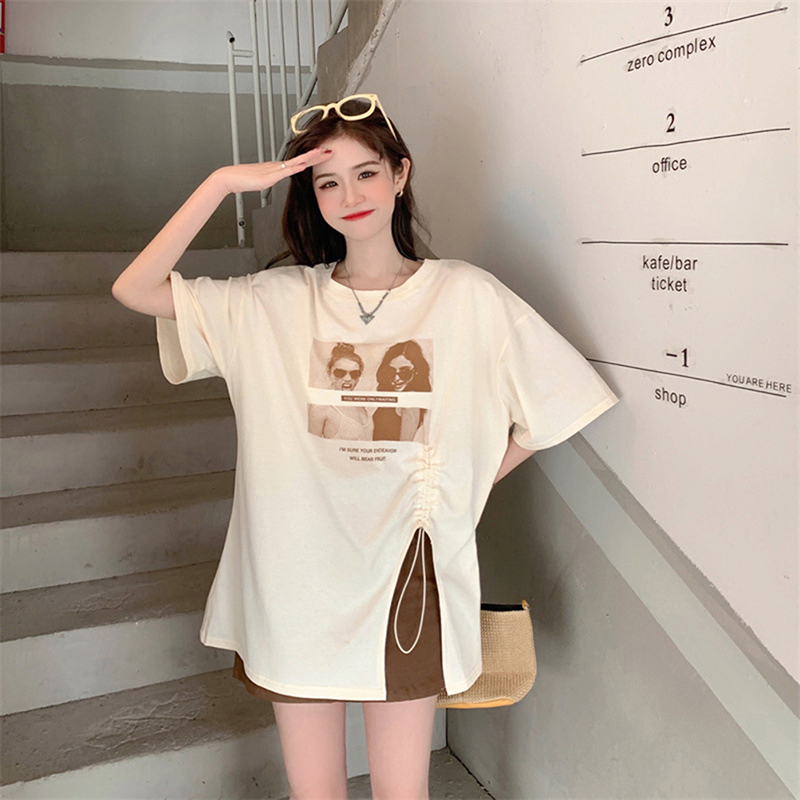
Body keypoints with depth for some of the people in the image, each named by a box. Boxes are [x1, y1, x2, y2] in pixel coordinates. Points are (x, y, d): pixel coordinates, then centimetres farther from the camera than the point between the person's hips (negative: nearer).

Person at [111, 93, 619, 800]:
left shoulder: (468, 295, -3)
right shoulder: (275, 302, 1)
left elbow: (553, 404, 2)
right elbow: (135, 289, -6)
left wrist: (461, 488, 1)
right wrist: (223, 182, -11)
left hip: (407, 580, -1)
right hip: (295, 582, 2)